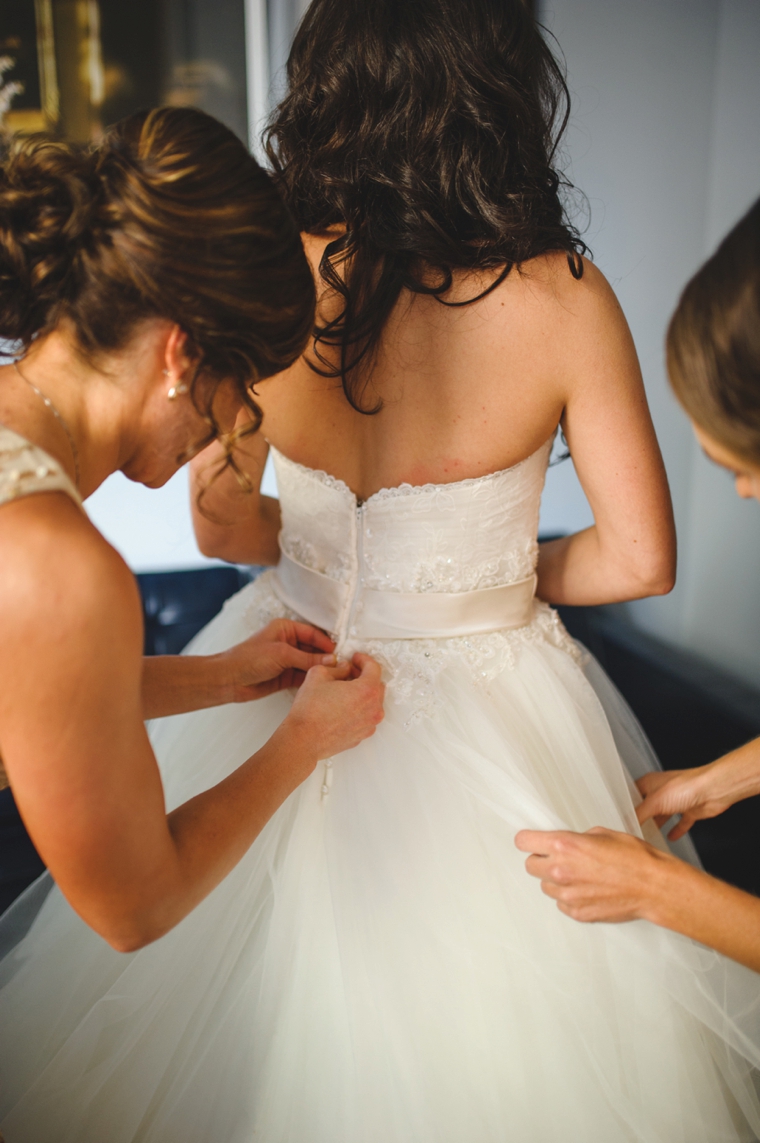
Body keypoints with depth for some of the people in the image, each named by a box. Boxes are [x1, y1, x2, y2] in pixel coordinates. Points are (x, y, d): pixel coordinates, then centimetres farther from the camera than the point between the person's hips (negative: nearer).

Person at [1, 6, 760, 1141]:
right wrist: (516, 570, 5)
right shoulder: (565, 298, -19)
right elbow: (640, 559, -13)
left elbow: (223, 525, -4)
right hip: (483, 704, -1)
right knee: (456, 1032, 25)